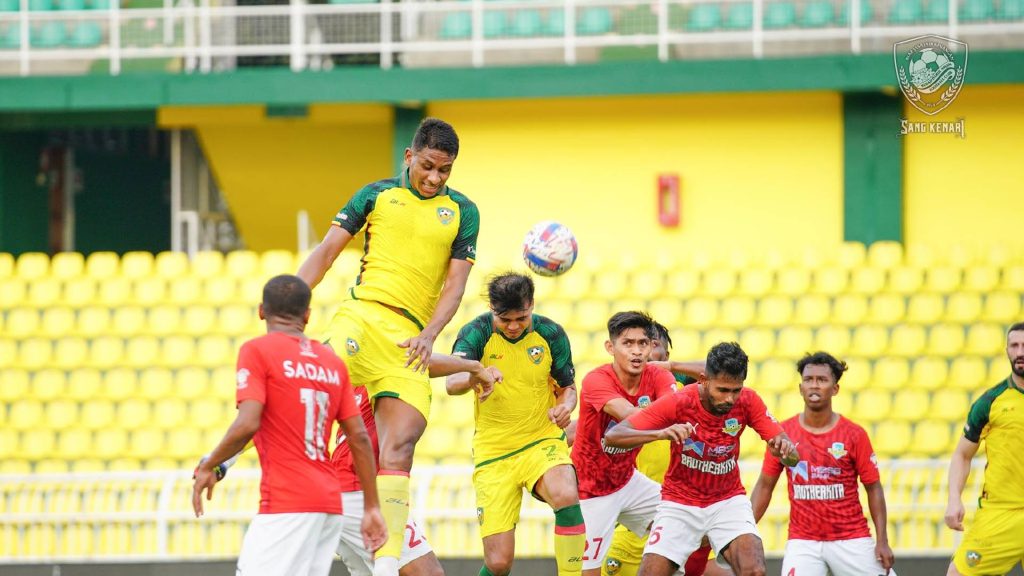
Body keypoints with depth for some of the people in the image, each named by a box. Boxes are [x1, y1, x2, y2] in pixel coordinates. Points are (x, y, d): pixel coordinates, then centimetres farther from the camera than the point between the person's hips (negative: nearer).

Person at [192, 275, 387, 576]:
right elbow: (359, 438, 12)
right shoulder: (332, 362, 15)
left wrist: (208, 467, 0)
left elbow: (247, 425, -14)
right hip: (330, 504, 7)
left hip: (286, 504, -7)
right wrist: (372, 508, 16)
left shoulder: (257, 350, -3)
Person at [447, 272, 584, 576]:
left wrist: (565, 406, -15)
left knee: (566, 496, -35)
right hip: (493, 452, -1)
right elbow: (452, 383, -26)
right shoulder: (477, 332, -11)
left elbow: (567, 387, 10)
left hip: (542, 441, 1)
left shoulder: (550, 333, -4)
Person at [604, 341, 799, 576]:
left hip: (728, 500, 1)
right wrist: (661, 433, -43)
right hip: (680, 502, -1)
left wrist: (785, 449, -39)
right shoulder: (678, 403, -21)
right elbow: (612, 436, -25)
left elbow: (792, 457, -12)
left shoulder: (748, 402, -14)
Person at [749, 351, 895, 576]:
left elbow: (873, 488, 2)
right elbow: (764, 486, 8)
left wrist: (882, 541, -5)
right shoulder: (783, 433, 1)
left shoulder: (854, 434, -2)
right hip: (803, 542, 0)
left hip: (851, 539, 0)